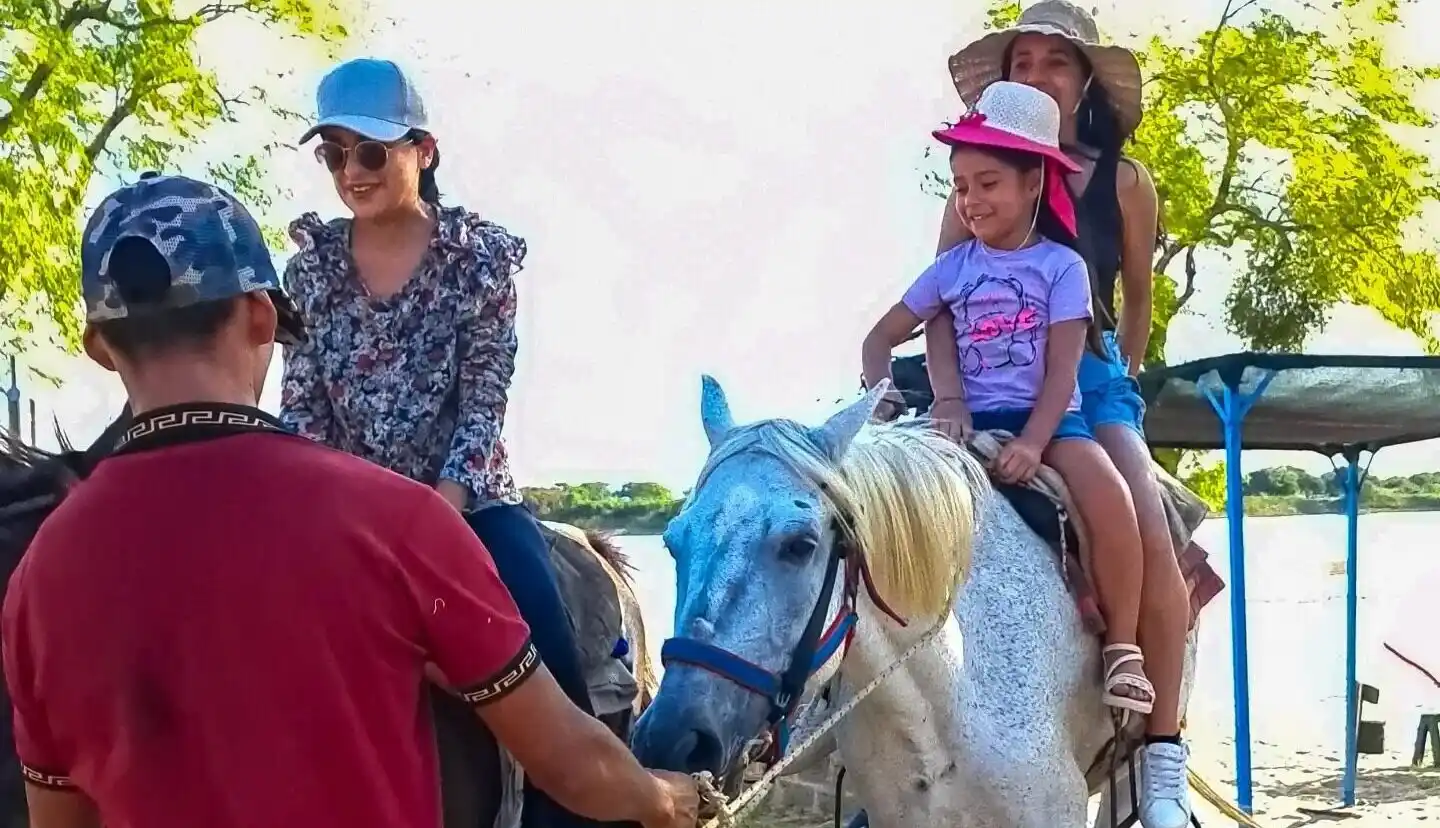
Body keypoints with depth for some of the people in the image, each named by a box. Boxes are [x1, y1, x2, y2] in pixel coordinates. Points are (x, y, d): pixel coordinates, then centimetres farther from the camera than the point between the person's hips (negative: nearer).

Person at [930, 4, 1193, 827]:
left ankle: (1162, 756, -11)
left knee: (1152, 544, -22)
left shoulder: (1125, 182, 4)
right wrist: (948, 396, -17)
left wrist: (1123, 388, 11)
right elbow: (939, 301, -3)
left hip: (1089, 377, -1)